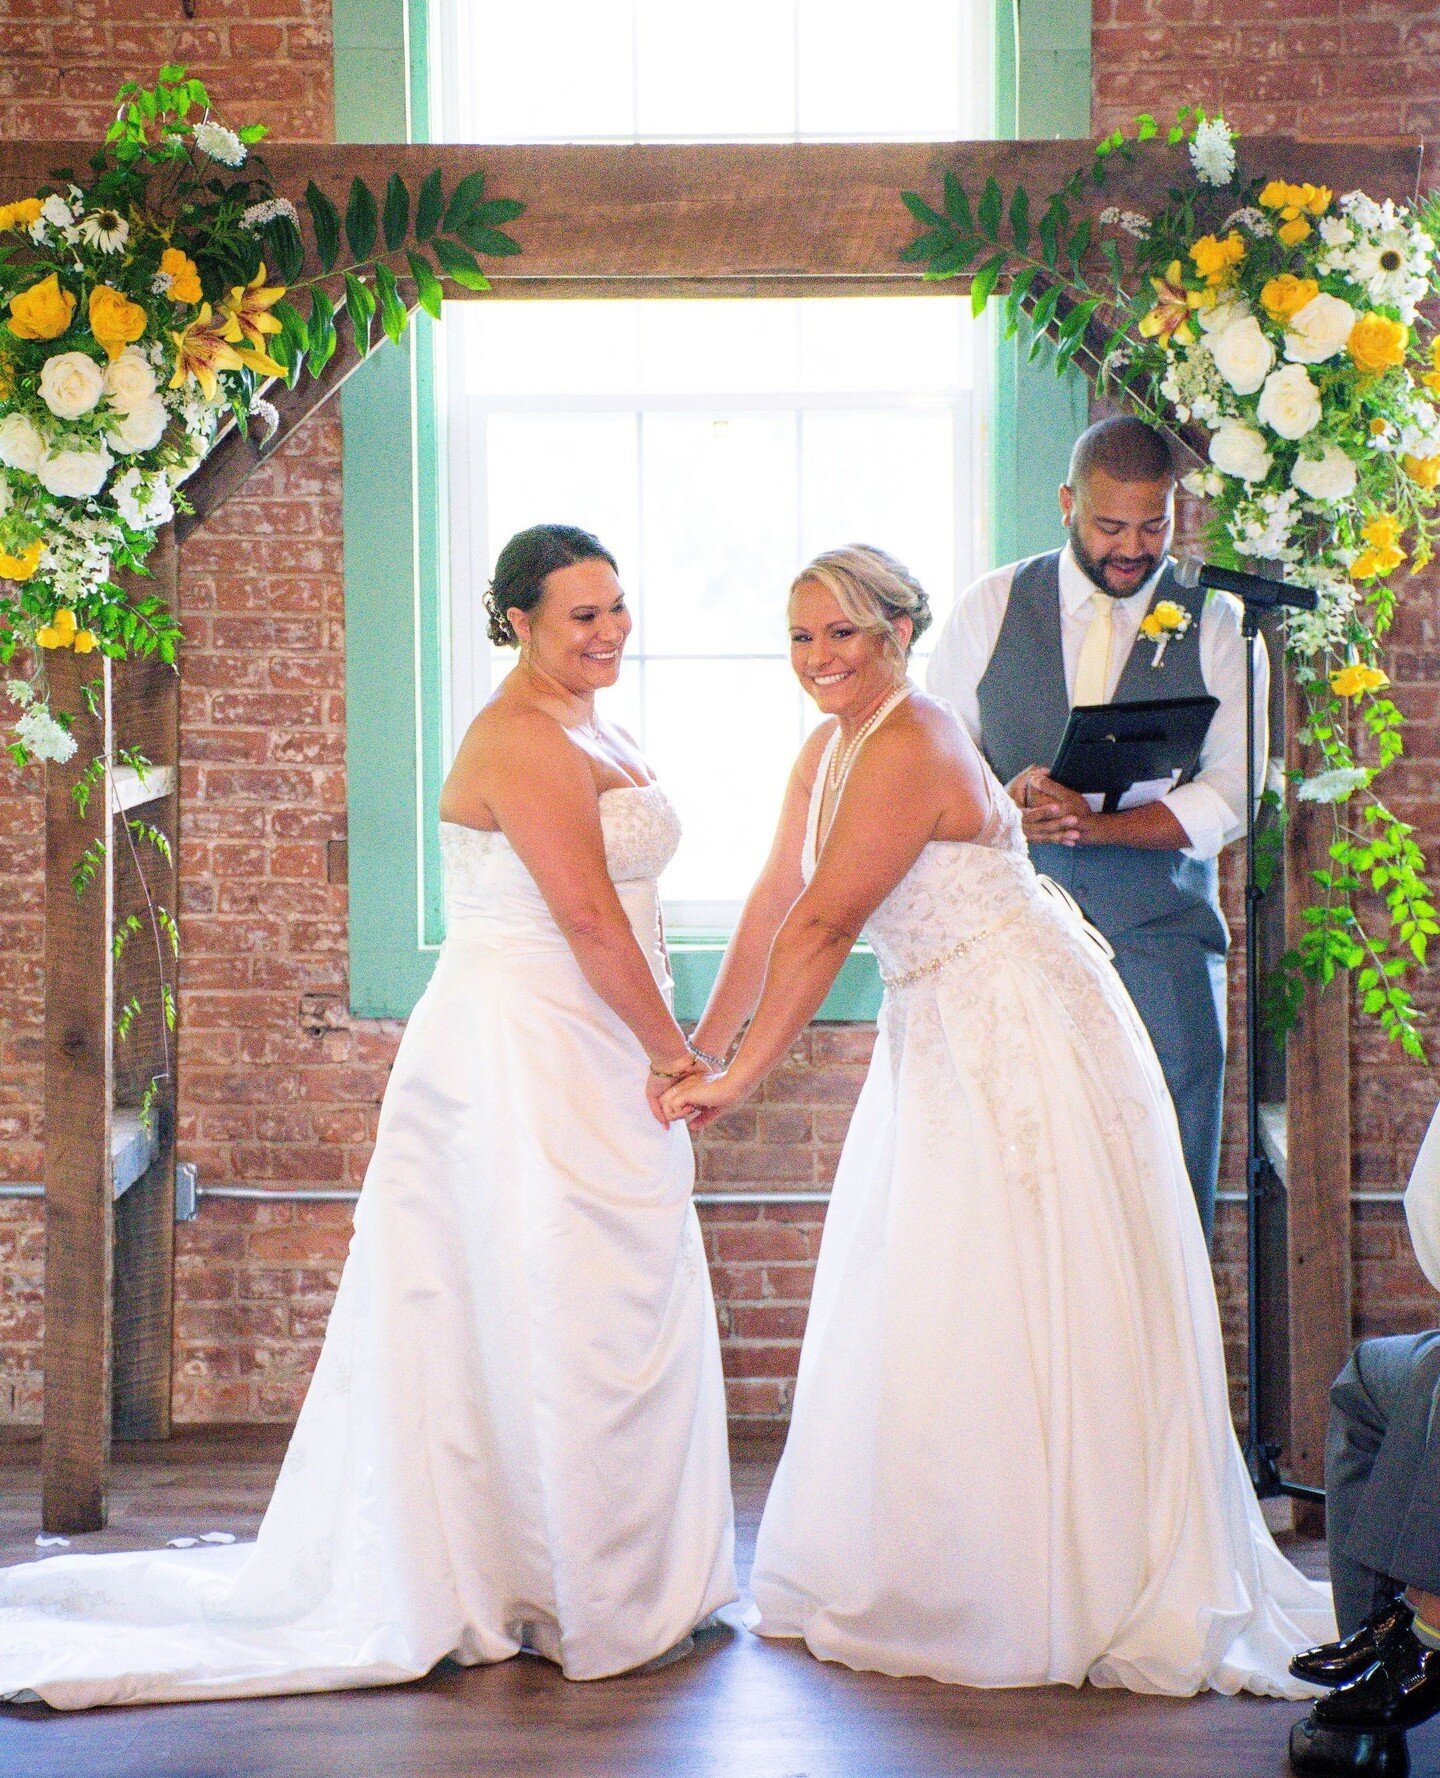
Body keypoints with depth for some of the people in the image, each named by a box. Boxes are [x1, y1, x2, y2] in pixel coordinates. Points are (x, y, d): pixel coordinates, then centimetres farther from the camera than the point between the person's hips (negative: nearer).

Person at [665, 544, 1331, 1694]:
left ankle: (1074, 1593, 6)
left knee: (1019, 1312, -5)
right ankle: (911, 1577, 28)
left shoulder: (909, 749, -20)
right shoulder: (830, 749, 10)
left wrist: (740, 1079, -20)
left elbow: (824, 928, -22)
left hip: (1027, 1037, -10)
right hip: (943, 1038, 10)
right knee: (918, 1310, 15)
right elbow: (774, 907, 13)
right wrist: (700, 1051, 13)